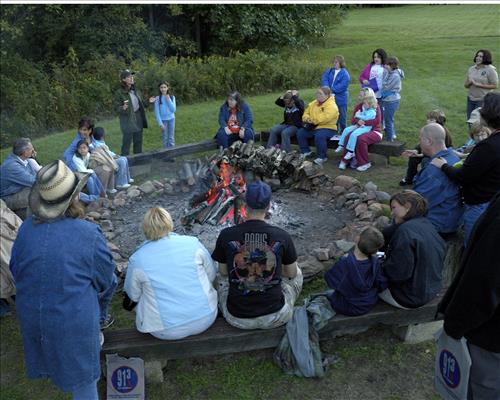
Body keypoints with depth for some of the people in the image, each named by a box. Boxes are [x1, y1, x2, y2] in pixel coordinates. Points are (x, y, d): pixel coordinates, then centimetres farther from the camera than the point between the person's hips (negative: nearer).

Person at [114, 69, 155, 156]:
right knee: (126, 142, -3)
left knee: (138, 141, 16)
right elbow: (117, 108, -12)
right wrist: (123, 108, -32)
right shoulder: (119, 93, -11)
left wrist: (148, 102, 5)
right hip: (127, 121, -6)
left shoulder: (136, 90, 9)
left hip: (138, 119, 7)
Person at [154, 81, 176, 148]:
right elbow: (157, 112, -6)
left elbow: (173, 109, -7)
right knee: (165, 138, 5)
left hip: (171, 119, 2)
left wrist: (168, 100, -15)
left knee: (171, 138, 7)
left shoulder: (172, 97, 0)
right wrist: (160, 123, -13)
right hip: (163, 120, -1)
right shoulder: (158, 98, -6)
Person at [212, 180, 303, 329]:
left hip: (237, 318, 1)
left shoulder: (226, 235, -12)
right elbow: (291, 274, 4)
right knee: (297, 274, 26)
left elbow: (223, 272, 4)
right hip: (275, 317, -1)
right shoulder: (282, 236, -12)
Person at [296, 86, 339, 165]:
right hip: (313, 127, 8)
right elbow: (306, 113, 19)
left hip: (327, 128, -8)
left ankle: (322, 157, -19)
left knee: (319, 136, -37)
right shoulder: (314, 103, 14)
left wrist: (312, 120, -13)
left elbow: (324, 118, -26)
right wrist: (307, 119, -6)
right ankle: (306, 152, 8)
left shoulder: (332, 106, -13)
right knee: (300, 133, -7)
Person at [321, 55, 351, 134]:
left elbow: (343, 86, -20)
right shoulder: (330, 71, 9)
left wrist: (332, 89, -19)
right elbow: (324, 78, -4)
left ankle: (343, 132, 13)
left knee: (342, 117, 3)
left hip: (341, 99, -6)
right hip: (331, 98, 6)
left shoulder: (344, 73, -11)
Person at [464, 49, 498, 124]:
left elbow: (495, 86, -12)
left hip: (483, 100, -6)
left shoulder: (490, 70, -9)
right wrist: (470, 83, -11)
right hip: (471, 99, 6)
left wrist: (478, 85, -18)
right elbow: (465, 85, 13)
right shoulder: (471, 69, 8)